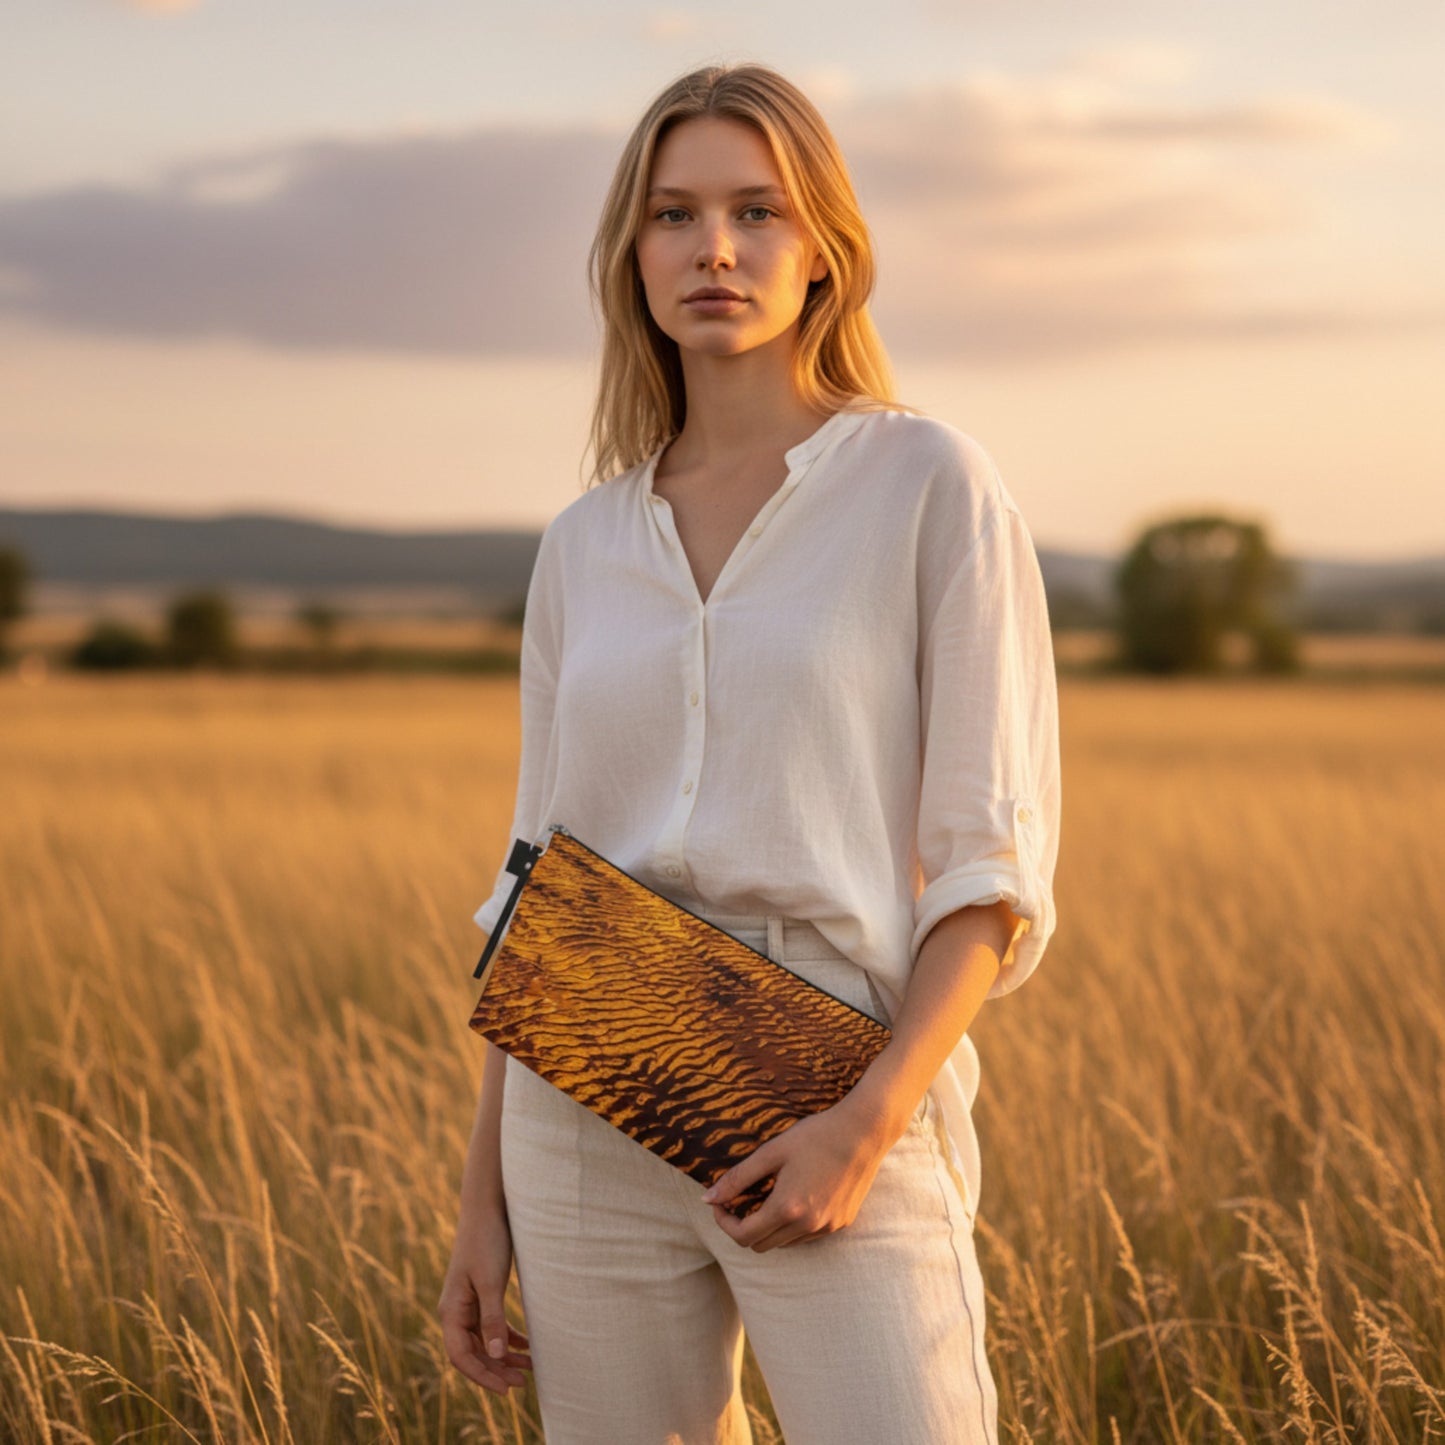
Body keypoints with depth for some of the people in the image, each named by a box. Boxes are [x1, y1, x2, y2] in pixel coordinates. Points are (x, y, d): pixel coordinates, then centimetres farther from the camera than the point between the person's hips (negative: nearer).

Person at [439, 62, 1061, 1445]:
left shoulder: (931, 485, -2)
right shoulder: (584, 549, 10)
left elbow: (995, 861, -6)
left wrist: (870, 1121, -17)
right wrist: (485, 1201, 11)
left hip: (840, 1106, -4)